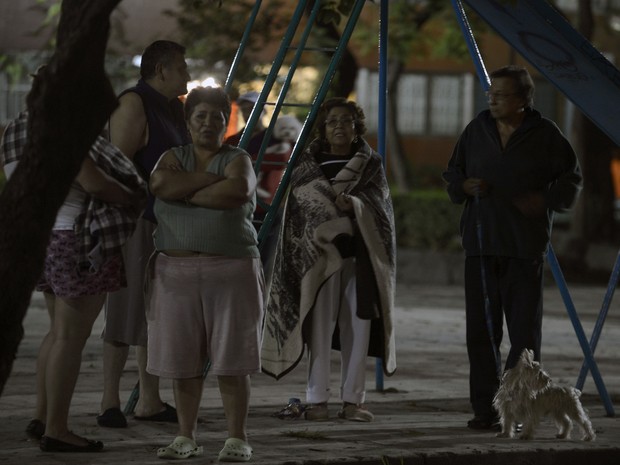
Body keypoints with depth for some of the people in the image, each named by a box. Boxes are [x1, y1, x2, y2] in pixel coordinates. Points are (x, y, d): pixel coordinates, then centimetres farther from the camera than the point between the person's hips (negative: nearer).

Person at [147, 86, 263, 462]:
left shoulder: (238, 160, 4)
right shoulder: (174, 157, 12)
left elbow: (239, 191, -19)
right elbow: (162, 185, -11)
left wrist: (190, 195, -10)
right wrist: (212, 178, -10)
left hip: (231, 271, -2)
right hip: (177, 272, 3)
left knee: (232, 362, -4)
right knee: (183, 360, 3)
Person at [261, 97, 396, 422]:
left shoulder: (371, 164, 11)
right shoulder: (309, 164, 7)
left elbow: (379, 206, -1)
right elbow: (304, 207, 1)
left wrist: (352, 204, -20)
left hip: (360, 252, 2)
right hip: (321, 251, -2)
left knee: (357, 324, 0)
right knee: (321, 324, -7)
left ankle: (353, 398, 6)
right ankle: (316, 398, -4)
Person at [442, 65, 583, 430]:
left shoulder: (545, 134, -1)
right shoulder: (477, 130, 9)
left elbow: (571, 178, 5)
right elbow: (453, 174, 18)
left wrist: (545, 200, -12)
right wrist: (465, 186, -5)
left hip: (525, 246, -3)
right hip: (481, 242, 3)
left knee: (525, 329, -2)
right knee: (481, 328, 1)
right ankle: (485, 409, 7)